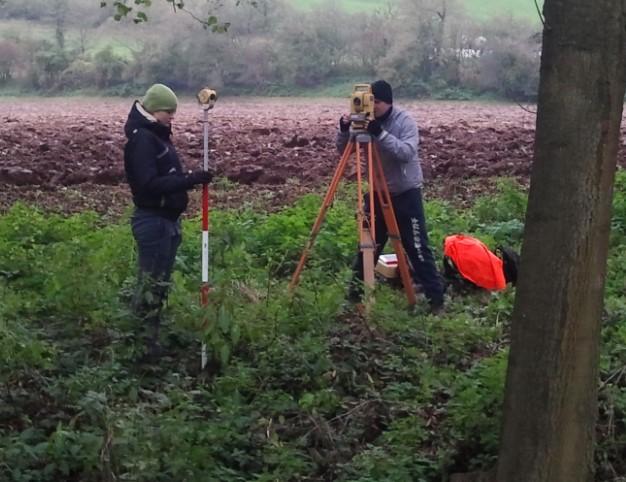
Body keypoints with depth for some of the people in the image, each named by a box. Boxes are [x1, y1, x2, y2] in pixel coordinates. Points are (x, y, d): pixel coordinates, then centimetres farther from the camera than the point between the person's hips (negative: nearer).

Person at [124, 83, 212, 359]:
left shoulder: (157, 135, 14)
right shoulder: (141, 139, -16)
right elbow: (150, 184, -26)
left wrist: (190, 179, 7)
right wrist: (190, 180, -28)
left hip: (166, 219, 10)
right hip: (153, 220, -10)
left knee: (159, 281, 13)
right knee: (152, 282, -7)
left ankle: (150, 336, 20)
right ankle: (146, 343, -2)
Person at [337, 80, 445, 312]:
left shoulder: (405, 121, -14)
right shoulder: (365, 122, -1)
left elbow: (407, 152, -29)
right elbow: (344, 150, -2)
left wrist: (380, 133, -37)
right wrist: (344, 131, -21)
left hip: (406, 193, -4)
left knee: (416, 247, -5)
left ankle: (436, 297, 2)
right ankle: (356, 290, 20)